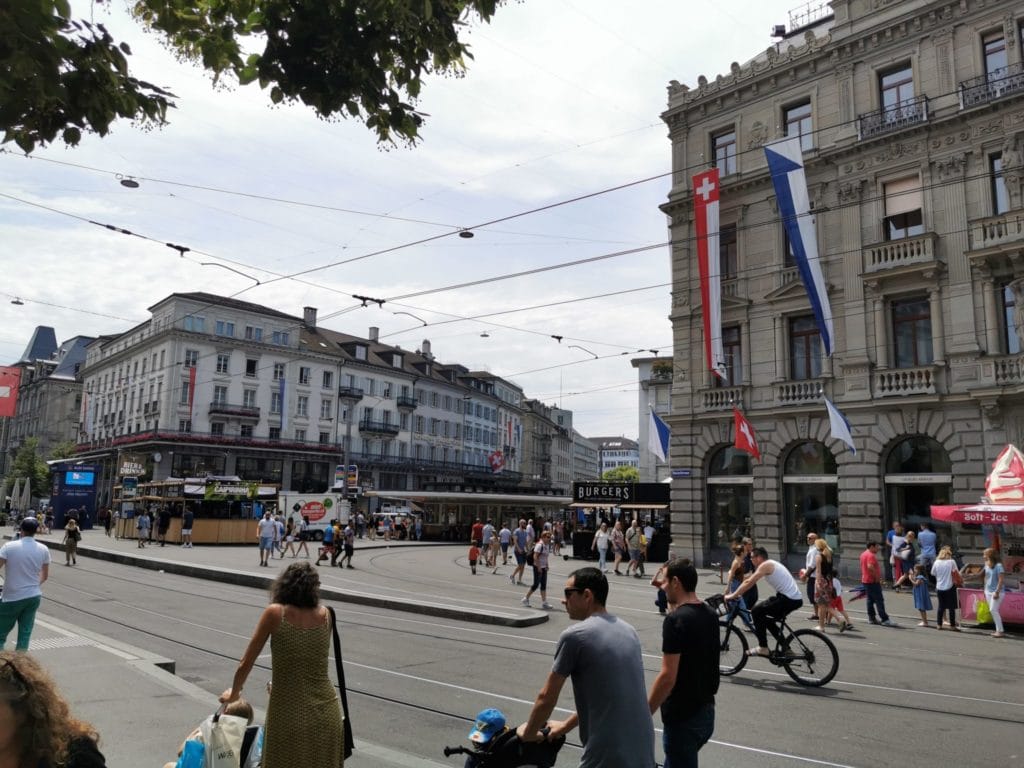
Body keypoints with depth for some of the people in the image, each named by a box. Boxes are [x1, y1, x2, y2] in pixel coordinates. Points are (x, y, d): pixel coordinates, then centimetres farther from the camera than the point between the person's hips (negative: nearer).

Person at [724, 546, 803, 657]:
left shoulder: (765, 565, -9)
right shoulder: (770, 564, 20)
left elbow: (749, 583, -14)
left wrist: (732, 596, -8)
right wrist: (736, 593, 22)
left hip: (788, 599, -10)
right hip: (796, 599, 10)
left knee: (756, 611, -3)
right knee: (767, 619, 21)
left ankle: (763, 648, 0)